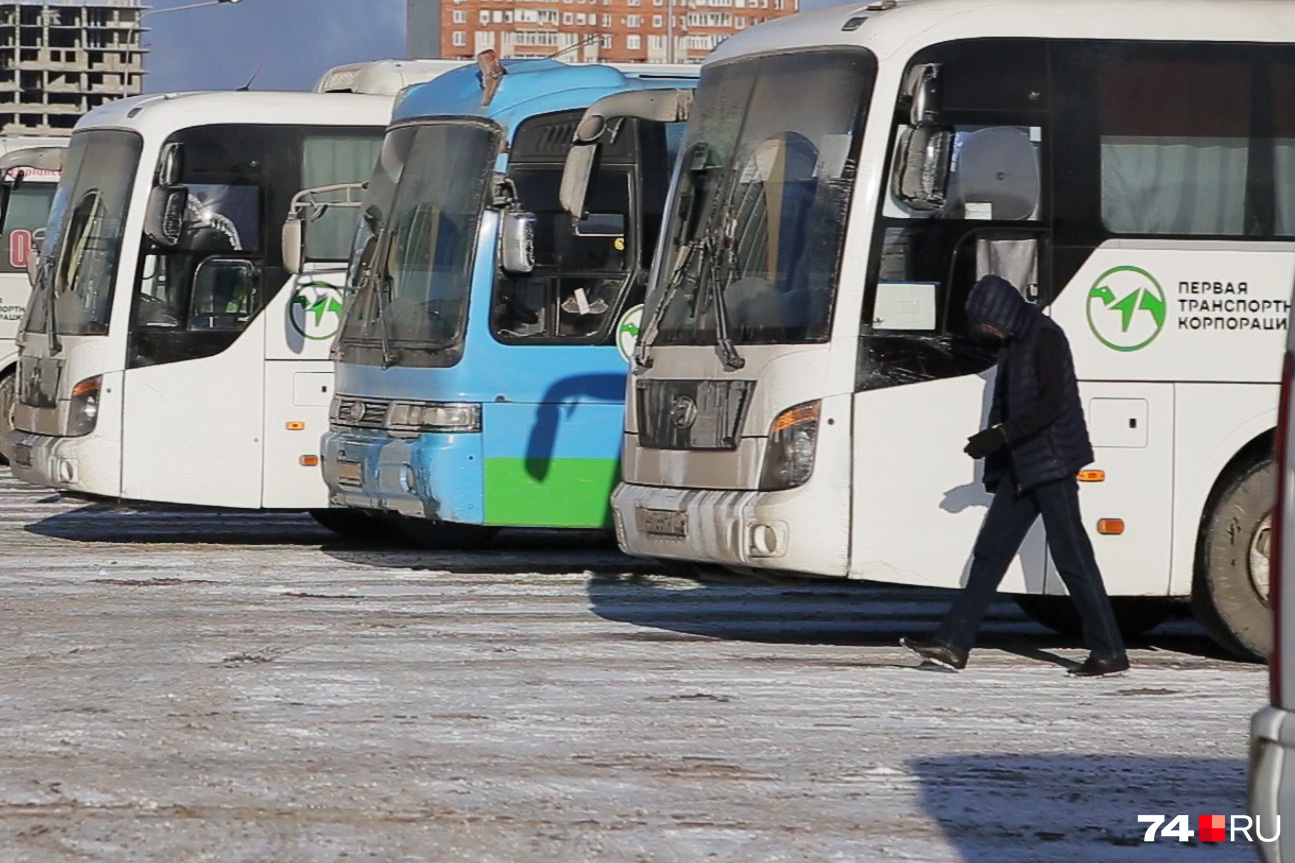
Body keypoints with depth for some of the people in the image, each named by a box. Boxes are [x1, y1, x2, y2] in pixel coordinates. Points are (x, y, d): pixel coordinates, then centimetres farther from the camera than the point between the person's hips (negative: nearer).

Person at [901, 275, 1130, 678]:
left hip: (1051, 464, -10)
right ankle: (953, 644, 6)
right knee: (989, 552, 6)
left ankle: (1109, 653, -1)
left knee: (1072, 557, -6)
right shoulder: (1013, 343, 15)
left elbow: (1052, 404, -21)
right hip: (1021, 469, 10)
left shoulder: (1044, 339, -13)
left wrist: (998, 436, -22)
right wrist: (992, 444, 9)